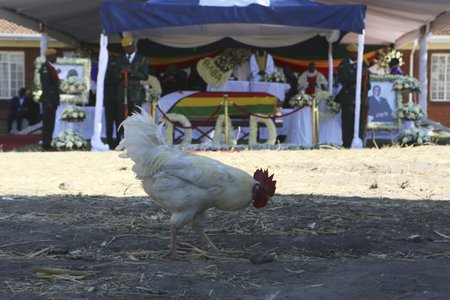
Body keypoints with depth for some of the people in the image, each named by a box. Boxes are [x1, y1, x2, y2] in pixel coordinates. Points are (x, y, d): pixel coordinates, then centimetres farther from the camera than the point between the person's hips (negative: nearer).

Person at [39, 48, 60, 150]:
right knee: (47, 122, -6)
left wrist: (55, 100, 16)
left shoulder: (51, 67, 16)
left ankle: (47, 144, 15)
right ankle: (46, 144, -3)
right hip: (49, 99, -9)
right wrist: (48, 101, -21)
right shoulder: (45, 67, -12)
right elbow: (45, 85, -18)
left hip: (52, 99, 9)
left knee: (50, 123, 11)